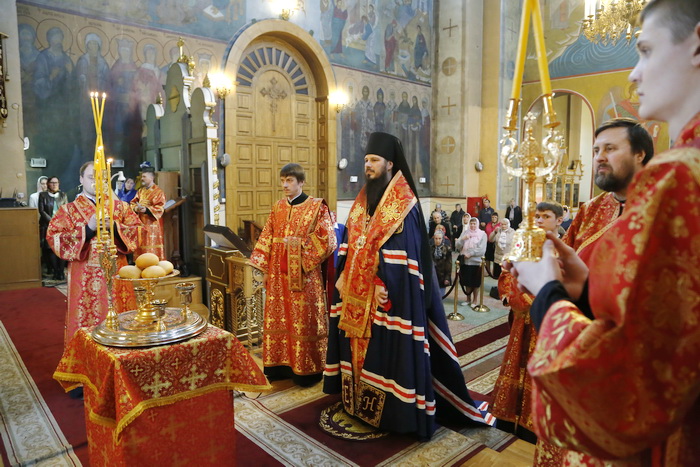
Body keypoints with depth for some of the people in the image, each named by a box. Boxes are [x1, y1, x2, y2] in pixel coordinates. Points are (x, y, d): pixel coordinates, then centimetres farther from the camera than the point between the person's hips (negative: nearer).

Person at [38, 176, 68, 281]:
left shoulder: (63, 195, 12)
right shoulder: (43, 195, 7)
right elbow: (41, 210, 0)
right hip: (48, 225, -1)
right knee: (51, 248, -5)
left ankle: (61, 272, -4)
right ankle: (55, 272, -1)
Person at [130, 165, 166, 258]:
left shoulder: (158, 192, -7)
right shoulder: (140, 191, 16)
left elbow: (160, 208, -14)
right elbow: (133, 203, 12)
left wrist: (146, 209, -25)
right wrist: (136, 208, -10)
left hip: (152, 224, -7)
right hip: (141, 223, 7)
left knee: (151, 247, -7)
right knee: (141, 246, 9)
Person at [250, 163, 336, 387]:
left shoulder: (317, 207, -6)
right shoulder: (277, 208, 10)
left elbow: (327, 242, -12)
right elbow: (266, 240, 10)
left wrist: (303, 260, -12)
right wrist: (262, 267, 2)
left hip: (303, 277, -5)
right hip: (278, 276, 5)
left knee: (303, 322, 3)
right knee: (278, 320, 12)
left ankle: (306, 370, 17)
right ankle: (281, 365, 26)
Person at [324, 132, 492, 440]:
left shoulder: (403, 204, -11)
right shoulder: (362, 200, 12)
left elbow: (402, 252, -18)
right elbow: (349, 242, 13)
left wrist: (384, 284, -23)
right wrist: (342, 276, 5)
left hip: (388, 290, -8)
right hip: (357, 290, 8)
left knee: (388, 346, 0)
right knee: (359, 342, 16)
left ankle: (393, 407, 15)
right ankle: (358, 397, 33)